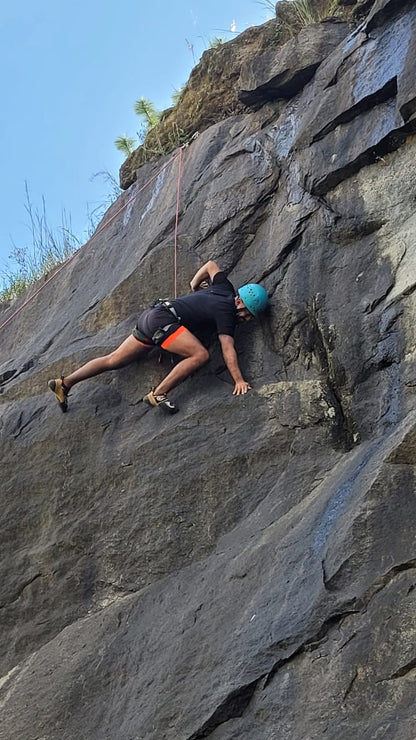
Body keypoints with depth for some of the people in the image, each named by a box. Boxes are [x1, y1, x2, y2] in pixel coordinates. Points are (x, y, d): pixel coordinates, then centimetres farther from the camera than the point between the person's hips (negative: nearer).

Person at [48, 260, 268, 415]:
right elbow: (228, 349, -19)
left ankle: (65, 382, 14)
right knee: (200, 354, -22)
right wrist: (239, 380, -21)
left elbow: (211, 265, 30)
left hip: (151, 315, 9)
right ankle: (158, 394, -21)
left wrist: (194, 286, 40)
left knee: (114, 360, 13)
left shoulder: (225, 290, 13)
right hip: (163, 320, -9)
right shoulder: (225, 313, -11)